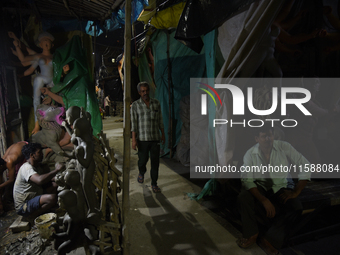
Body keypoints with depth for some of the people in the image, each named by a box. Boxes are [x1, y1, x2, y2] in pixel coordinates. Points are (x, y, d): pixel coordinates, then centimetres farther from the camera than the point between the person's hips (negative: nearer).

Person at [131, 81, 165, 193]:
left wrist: (163, 134, 10)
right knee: (143, 160, 9)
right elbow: (133, 123, -6)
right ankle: (141, 173, 43)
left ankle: (154, 184, 19)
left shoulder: (156, 103, 4)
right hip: (142, 139, -2)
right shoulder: (135, 105, -3)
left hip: (155, 138, 2)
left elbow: (160, 120, 10)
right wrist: (134, 139, -11)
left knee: (155, 162, 3)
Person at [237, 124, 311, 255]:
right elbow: (247, 180, -17)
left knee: (296, 207, -27)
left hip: (279, 190, 1)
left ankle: (270, 239, -18)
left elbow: (305, 166, -8)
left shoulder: (284, 147, -10)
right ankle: (251, 234, -7)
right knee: (243, 198, -30)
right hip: (259, 189, -1)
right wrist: (264, 200, -28)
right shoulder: (250, 154, -12)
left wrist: (296, 192, -13)